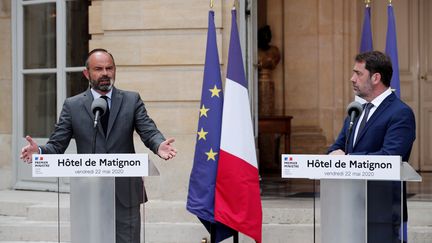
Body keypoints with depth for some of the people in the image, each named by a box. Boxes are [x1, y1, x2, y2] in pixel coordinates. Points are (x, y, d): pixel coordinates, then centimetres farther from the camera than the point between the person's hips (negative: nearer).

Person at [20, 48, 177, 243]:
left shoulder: (132, 100, 6)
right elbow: (57, 145, 2)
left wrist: (159, 146, -28)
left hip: (126, 192, 0)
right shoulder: (72, 106, 5)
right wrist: (39, 151, -21)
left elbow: (149, 132, -4)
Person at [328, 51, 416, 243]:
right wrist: (336, 153, -8)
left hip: (382, 210, -8)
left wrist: (347, 158, -15)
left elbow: (389, 157, -22)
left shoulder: (401, 113, -11)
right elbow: (337, 148, 17)